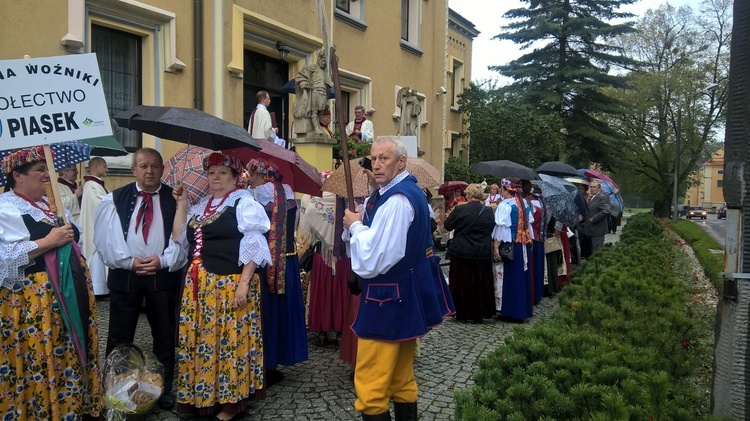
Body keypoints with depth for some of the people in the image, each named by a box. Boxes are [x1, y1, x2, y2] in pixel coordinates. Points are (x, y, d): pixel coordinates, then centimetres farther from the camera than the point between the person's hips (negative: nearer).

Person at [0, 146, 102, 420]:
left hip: (71, 297, 8)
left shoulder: (50, 204, 15)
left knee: (68, 360, 15)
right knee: (40, 364, -2)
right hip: (32, 302, -8)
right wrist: (47, 242, -21)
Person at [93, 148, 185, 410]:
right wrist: (129, 261, -12)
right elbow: (106, 237, -1)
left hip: (164, 275, 0)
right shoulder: (115, 199, 4)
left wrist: (163, 261, -14)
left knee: (165, 335, 9)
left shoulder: (175, 199, 1)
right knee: (119, 337, 8)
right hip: (124, 274, 1)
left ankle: (165, 388, 23)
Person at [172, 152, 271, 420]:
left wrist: (244, 283, -19)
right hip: (198, 286, 7)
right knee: (200, 340, 11)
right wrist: (181, 205, 8)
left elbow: (254, 247, -11)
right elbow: (180, 240, 11)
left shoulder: (244, 203, -4)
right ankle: (202, 397, 25)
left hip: (230, 285, -7)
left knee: (230, 341, 0)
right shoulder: (200, 207, 16)